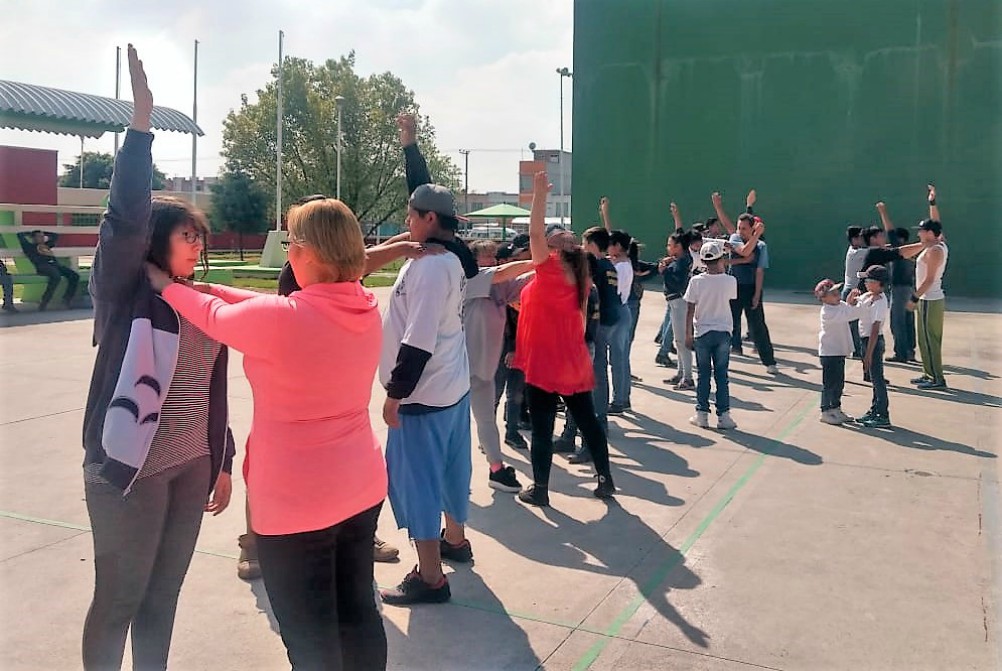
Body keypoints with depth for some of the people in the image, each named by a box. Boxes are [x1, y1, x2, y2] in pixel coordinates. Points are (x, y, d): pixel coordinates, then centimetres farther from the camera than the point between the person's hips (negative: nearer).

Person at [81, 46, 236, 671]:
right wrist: (142, 120, -28)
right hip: (130, 467, -5)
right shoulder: (123, 293, -8)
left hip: (192, 466, 6)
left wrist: (223, 461, 15)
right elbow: (126, 218, -25)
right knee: (118, 600, 7)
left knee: (163, 595, 16)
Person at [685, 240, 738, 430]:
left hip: (702, 333, 0)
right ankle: (723, 415, 8)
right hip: (723, 332, 0)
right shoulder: (730, 281, -8)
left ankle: (702, 415, 12)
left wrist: (688, 334, 0)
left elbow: (690, 310, -7)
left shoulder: (696, 281, -9)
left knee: (703, 375, 9)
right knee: (721, 375, 7)